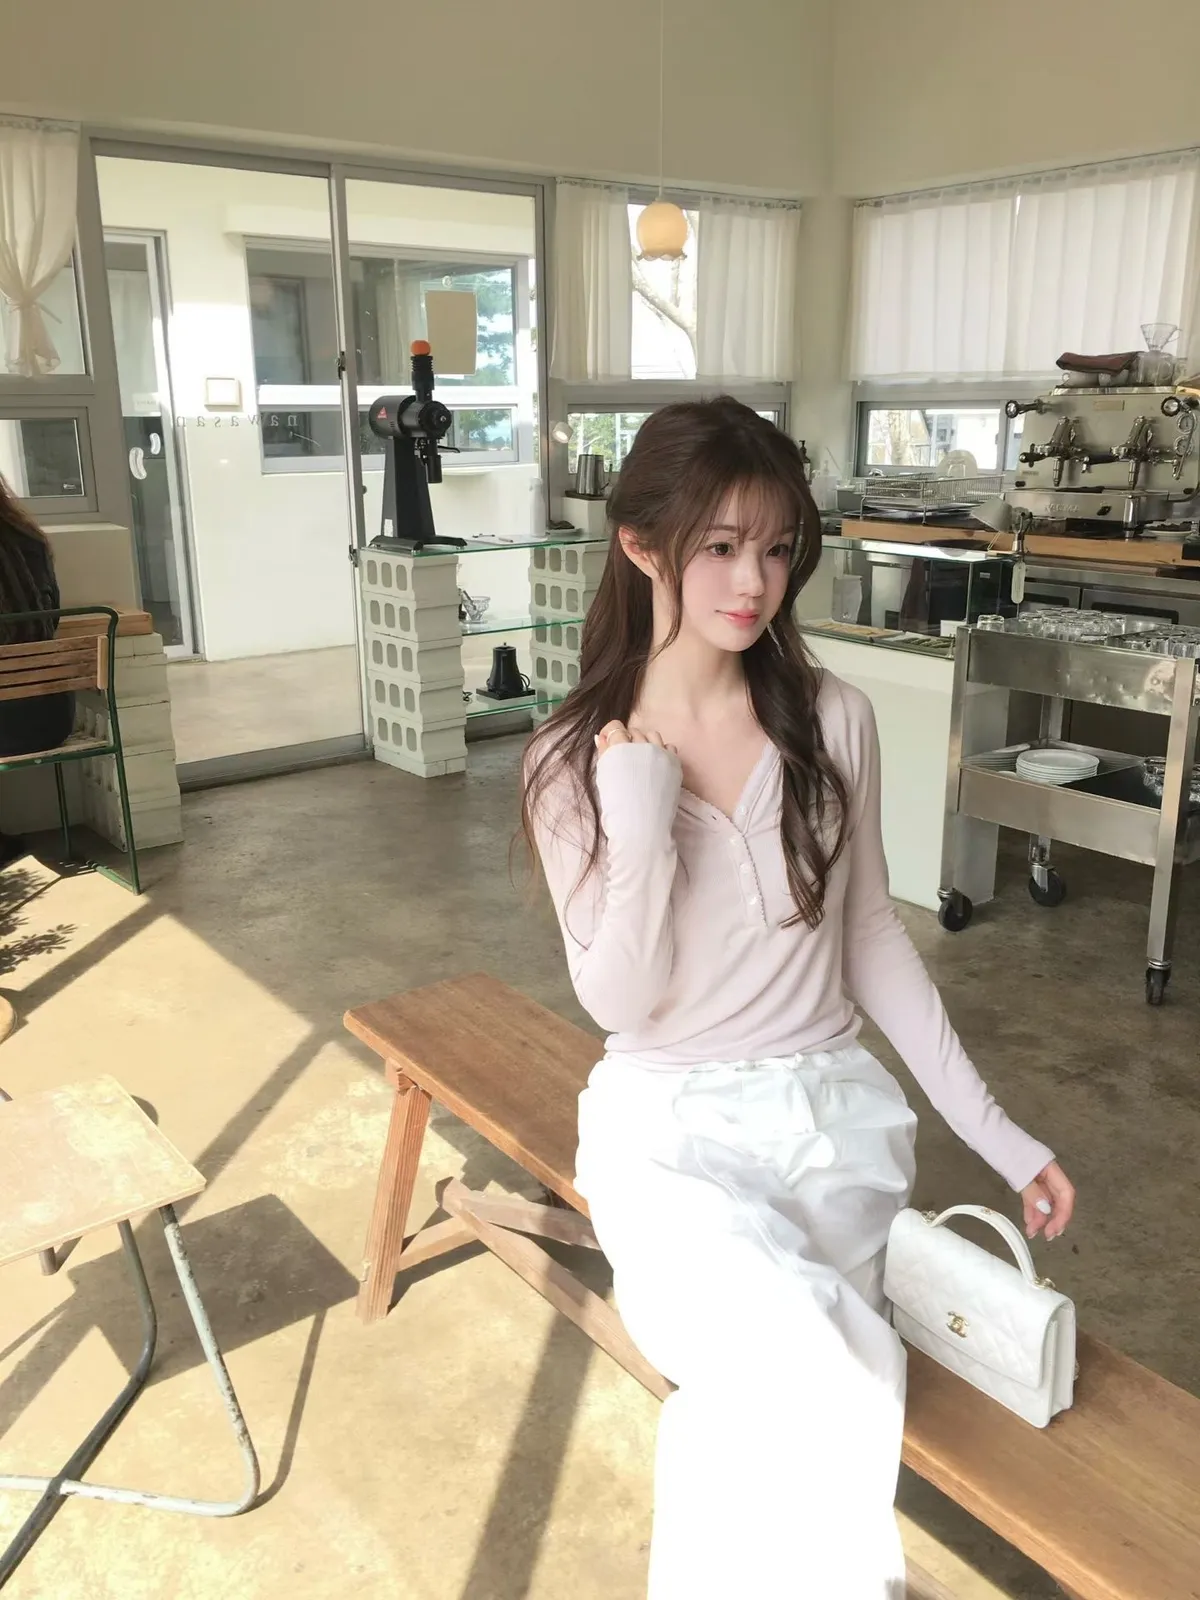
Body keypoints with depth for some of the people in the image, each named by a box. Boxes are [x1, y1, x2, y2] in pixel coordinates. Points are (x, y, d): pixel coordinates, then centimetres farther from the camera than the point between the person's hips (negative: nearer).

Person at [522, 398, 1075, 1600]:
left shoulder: (835, 721, -2)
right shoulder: (578, 763, -6)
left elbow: (869, 938, 7)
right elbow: (619, 1004, -7)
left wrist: (992, 1127, 6)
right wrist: (638, 833, -22)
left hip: (834, 1105, 2)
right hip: (669, 1121, -2)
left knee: (763, 1395, -23)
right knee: (829, 1391, -27)